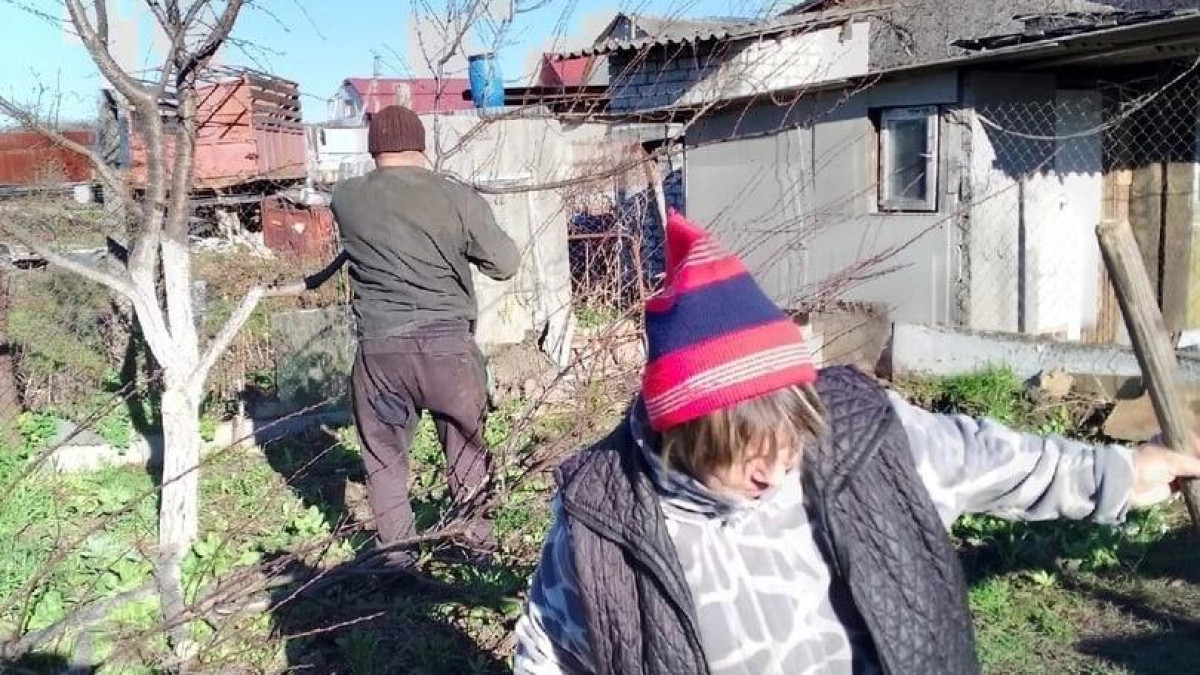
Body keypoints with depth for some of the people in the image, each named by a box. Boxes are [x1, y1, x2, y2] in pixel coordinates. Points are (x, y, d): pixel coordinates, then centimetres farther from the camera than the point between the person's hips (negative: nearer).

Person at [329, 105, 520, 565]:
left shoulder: (345, 199, -1)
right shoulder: (458, 198, -6)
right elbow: (506, 264, 1)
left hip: (379, 349, 1)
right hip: (448, 345, 0)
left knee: (384, 458, 17)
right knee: (466, 450, 17)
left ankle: (396, 556, 26)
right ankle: (477, 543, 29)